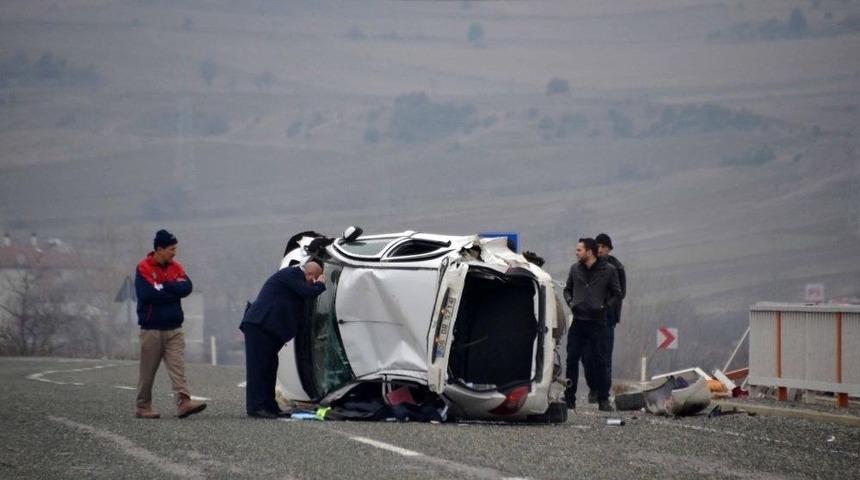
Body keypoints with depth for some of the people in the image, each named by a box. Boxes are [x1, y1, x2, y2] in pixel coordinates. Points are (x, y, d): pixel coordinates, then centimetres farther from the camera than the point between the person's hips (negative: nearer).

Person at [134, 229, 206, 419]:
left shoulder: (176, 267, 9)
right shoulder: (144, 268, -7)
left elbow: (186, 287, -6)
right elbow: (147, 294, -20)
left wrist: (164, 286, -13)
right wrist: (173, 293, -9)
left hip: (174, 328, 4)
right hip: (152, 329, -4)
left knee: (177, 367, -9)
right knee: (148, 371, 3)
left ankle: (184, 402, -20)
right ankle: (143, 407, 12)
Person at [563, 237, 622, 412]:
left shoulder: (608, 270, -1)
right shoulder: (575, 269, 8)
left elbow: (617, 294, 6)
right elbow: (567, 289, 20)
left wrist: (605, 306, -8)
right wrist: (570, 302, 2)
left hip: (598, 322, -3)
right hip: (578, 321, 3)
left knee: (600, 361, 0)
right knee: (572, 359, 1)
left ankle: (603, 399, 5)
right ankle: (569, 398, 7)